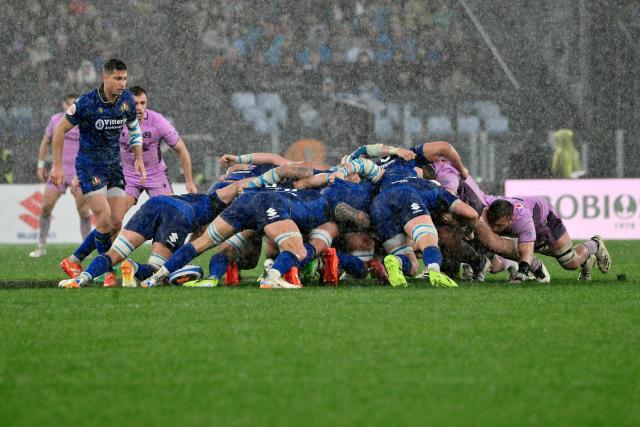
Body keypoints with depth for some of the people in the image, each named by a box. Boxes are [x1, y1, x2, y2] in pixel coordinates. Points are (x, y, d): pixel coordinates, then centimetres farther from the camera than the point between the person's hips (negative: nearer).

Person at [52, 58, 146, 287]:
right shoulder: (86, 103, -19)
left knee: (117, 222, 1)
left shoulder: (127, 100, -3)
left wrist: (139, 159, 7)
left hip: (114, 164, 6)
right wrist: (57, 166, -8)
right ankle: (108, 272, -2)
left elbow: (134, 128, 16)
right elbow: (60, 130, -9)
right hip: (89, 165, -6)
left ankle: (74, 260, 14)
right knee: (105, 219, -16)